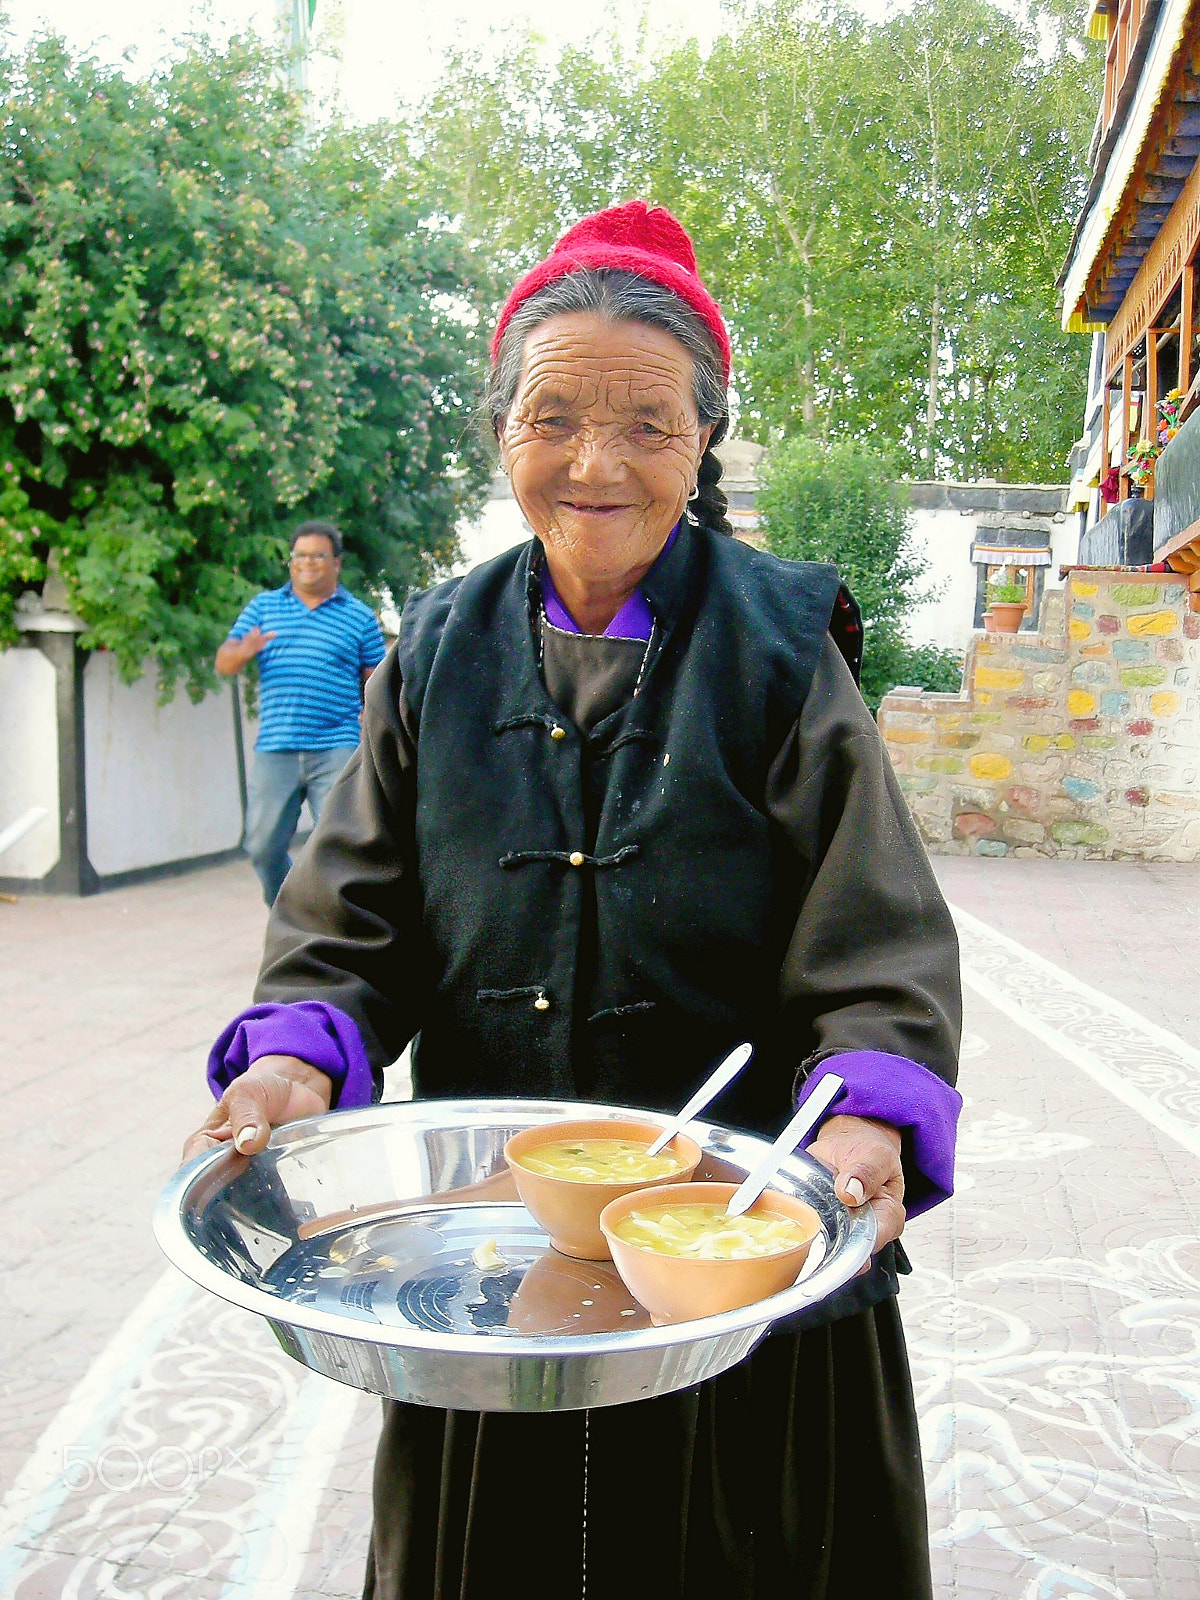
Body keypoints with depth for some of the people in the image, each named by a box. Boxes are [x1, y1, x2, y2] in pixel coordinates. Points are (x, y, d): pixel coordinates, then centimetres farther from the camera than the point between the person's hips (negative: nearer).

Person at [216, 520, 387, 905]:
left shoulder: (360, 617, 11)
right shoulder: (263, 606, 14)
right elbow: (224, 663, 7)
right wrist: (244, 650, -16)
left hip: (336, 750, -2)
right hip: (275, 749, 2)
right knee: (263, 847, 6)